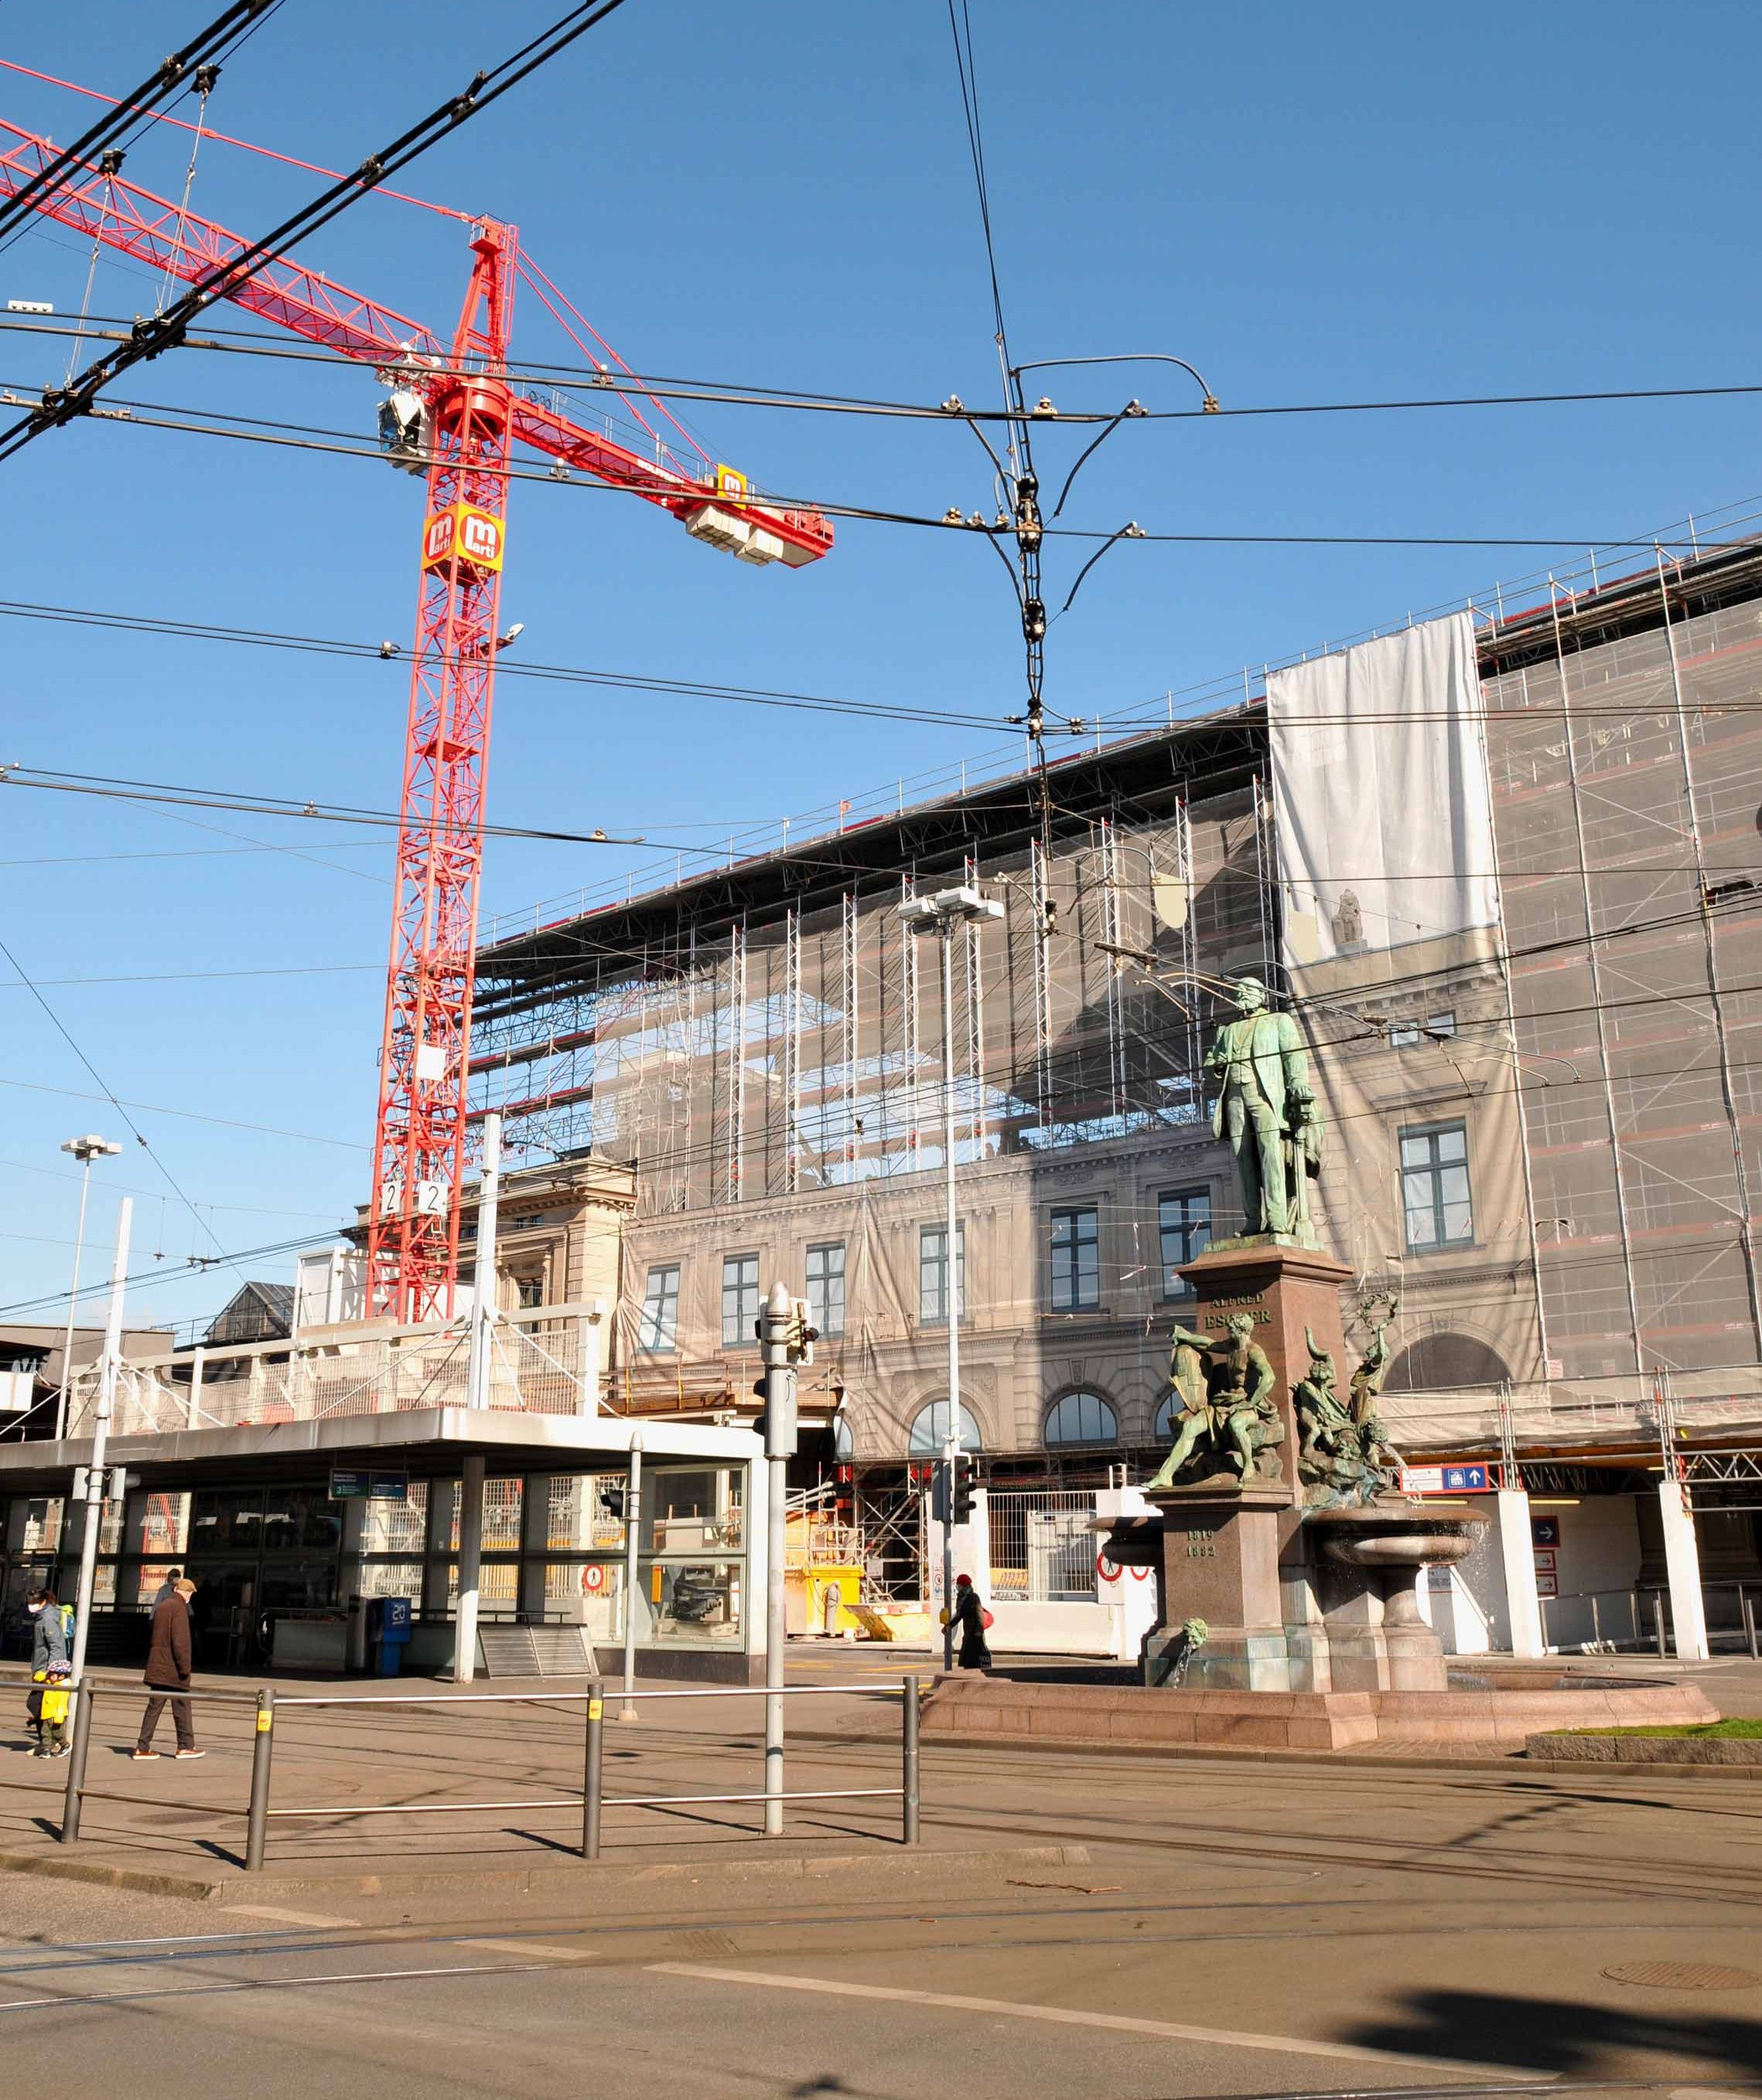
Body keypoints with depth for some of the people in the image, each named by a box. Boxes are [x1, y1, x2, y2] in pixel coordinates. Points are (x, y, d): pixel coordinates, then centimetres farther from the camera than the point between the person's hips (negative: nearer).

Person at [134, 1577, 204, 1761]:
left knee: (154, 1706, 8)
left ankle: (143, 1747, 6)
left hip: (158, 1667, 8)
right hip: (173, 1668, -8)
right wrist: (185, 1666, -17)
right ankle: (185, 1746, 7)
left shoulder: (161, 1607, 14)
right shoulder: (179, 1608, -13)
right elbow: (180, 1640, -20)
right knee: (182, 1708, 2)